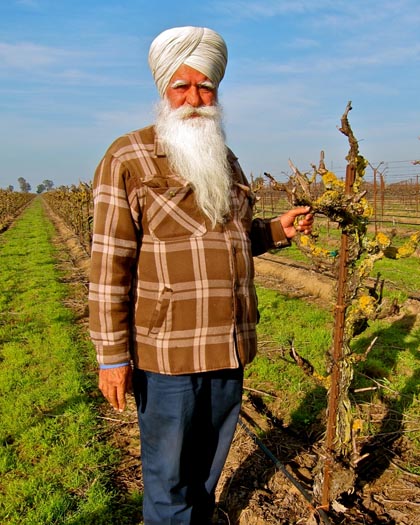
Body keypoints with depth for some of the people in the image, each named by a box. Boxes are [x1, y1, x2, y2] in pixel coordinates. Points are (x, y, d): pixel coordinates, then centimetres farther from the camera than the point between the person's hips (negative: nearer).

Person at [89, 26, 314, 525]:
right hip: (169, 351, -5)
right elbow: (110, 263, -11)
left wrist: (278, 229, 5)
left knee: (211, 460, 22)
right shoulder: (129, 158, -7)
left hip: (229, 347, 6)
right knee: (169, 474, 10)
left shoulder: (226, 161, 12)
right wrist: (112, 354, -13)